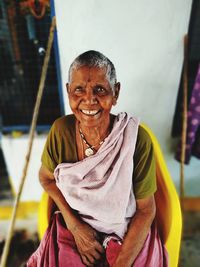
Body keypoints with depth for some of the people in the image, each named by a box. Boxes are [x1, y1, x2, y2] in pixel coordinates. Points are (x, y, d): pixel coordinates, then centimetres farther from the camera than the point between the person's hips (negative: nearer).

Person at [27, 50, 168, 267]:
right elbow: (46, 178, 1)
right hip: (73, 227, 2)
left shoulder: (137, 139, -22)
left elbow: (146, 210, -11)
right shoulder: (61, 130, -16)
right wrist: (74, 224, -9)